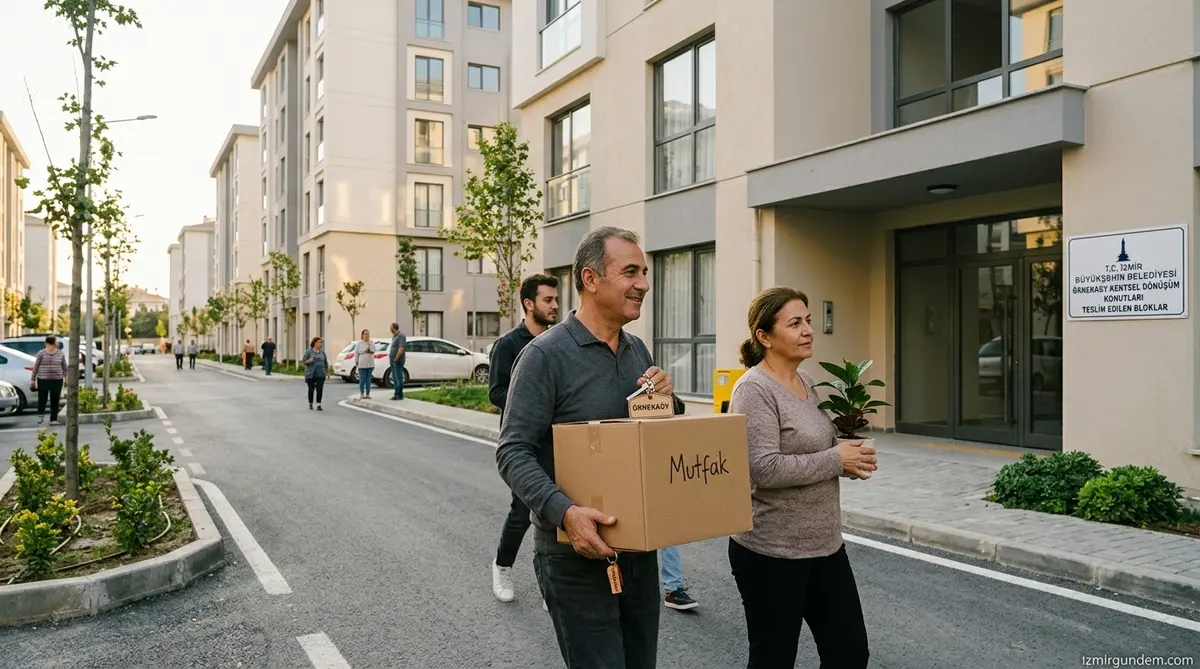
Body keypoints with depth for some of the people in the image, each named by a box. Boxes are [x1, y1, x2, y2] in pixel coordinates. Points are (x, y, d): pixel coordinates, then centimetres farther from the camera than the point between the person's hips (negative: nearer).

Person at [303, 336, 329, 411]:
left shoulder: (322, 352, 8)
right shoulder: (308, 351, -1)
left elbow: (326, 362, 13)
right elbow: (304, 361, -2)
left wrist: (328, 372, 11)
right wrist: (309, 361, -22)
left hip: (321, 374, 2)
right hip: (311, 374, -2)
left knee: (320, 390, -8)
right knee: (311, 390, 7)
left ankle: (318, 405, -7)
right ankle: (310, 404, 23)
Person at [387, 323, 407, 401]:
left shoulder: (401, 336, -13)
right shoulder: (394, 336, 17)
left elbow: (401, 348, -21)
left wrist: (396, 358, -22)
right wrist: (390, 357, 12)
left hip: (398, 361, -10)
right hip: (393, 361, 10)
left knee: (399, 377, -8)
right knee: (394, 378, 12)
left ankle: (400, 395, -6)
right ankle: (396, 394, 17)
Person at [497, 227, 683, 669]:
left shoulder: (639, 351, 8)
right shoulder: (546, 354, -13)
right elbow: (513, 453, -17)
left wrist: (668, 401, -5)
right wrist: (565, 512, -30)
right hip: (578, 554, -7)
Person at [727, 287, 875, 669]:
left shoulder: (805, 381, 9)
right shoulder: (754, 390, -18)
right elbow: (764, 469, -26)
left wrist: (849, 456, 1)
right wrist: (836, 461, -18)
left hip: (825, 544, 8)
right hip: (771, 551, -8)